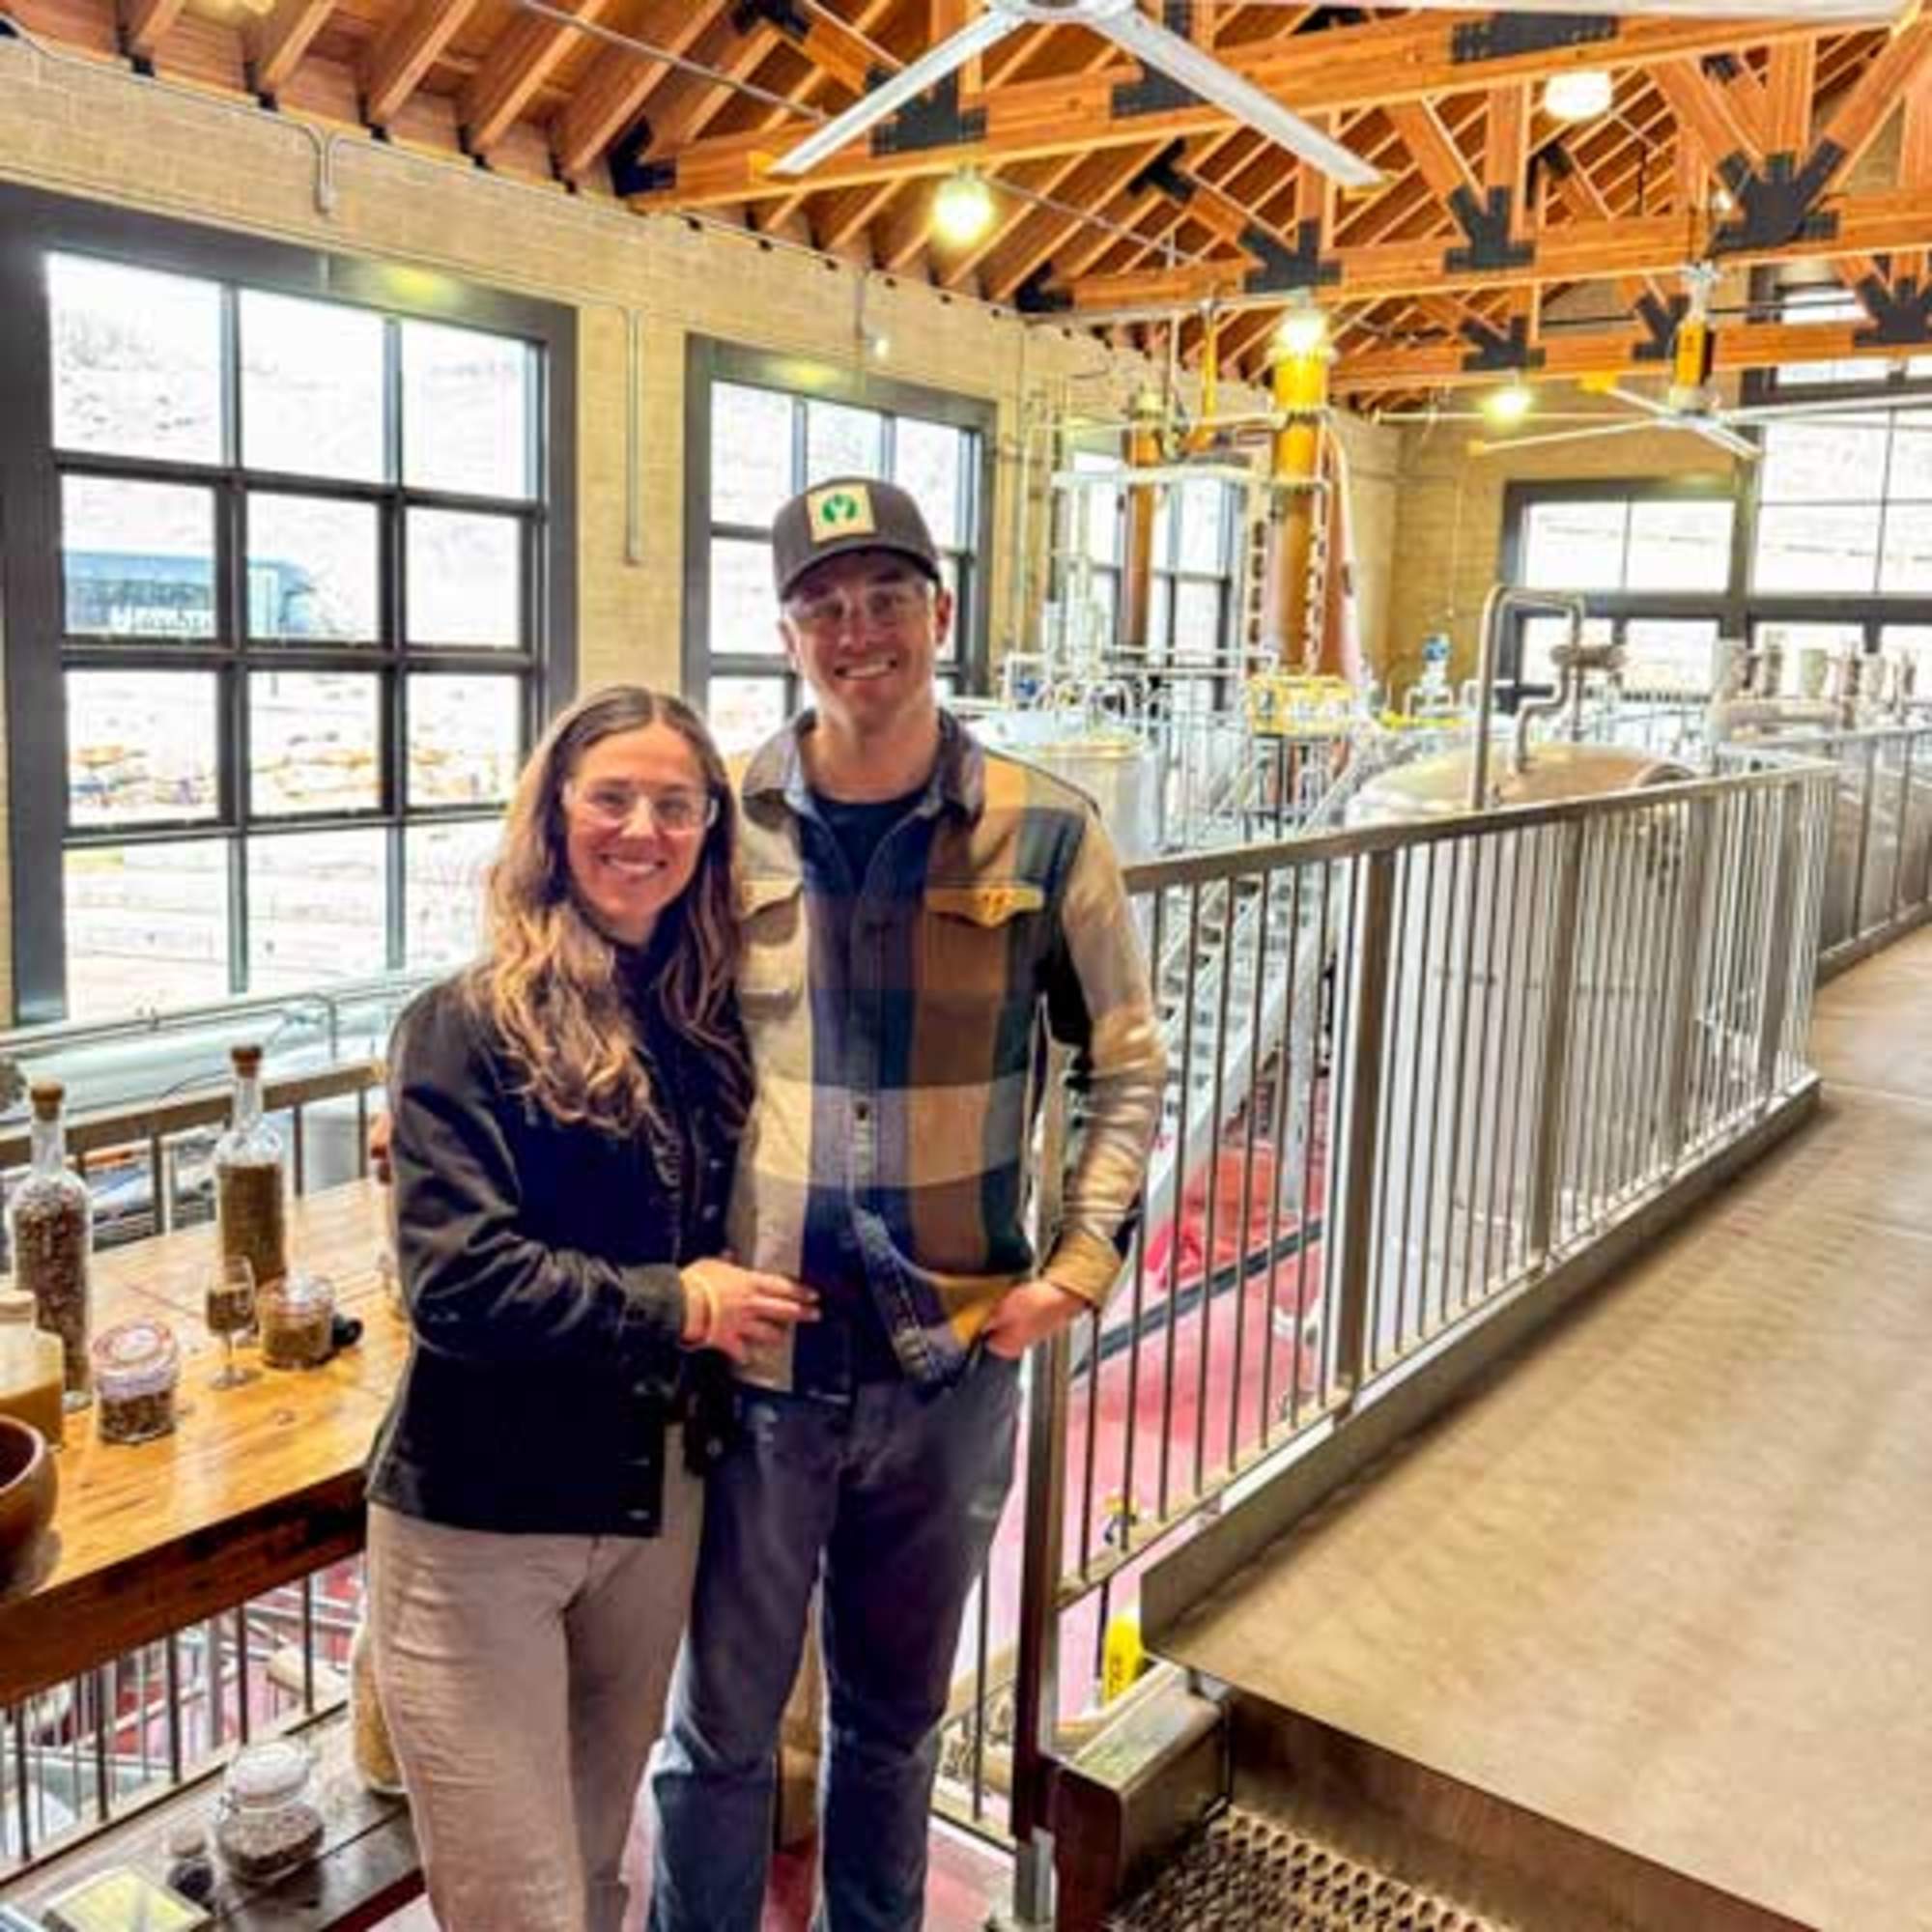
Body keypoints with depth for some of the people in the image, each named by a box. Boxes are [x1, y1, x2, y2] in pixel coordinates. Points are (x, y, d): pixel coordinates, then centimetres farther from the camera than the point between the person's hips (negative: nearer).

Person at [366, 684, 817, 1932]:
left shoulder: (710, 1018, 4)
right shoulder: (470, 1026, -13)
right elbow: (455, 1279, -22)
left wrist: (739, 1301, -6)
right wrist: (675, 1308, -15)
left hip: (657, 1500, 6)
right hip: (479, 1517, -5)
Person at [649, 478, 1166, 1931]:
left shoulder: (1045, 833, -4)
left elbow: (1128, 1067, 5)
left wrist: (1086, 1261, -6)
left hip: (952, 1363, 1)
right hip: (752, 1356, -1)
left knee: (896, 1713, 22)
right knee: (720, 1726, 14)